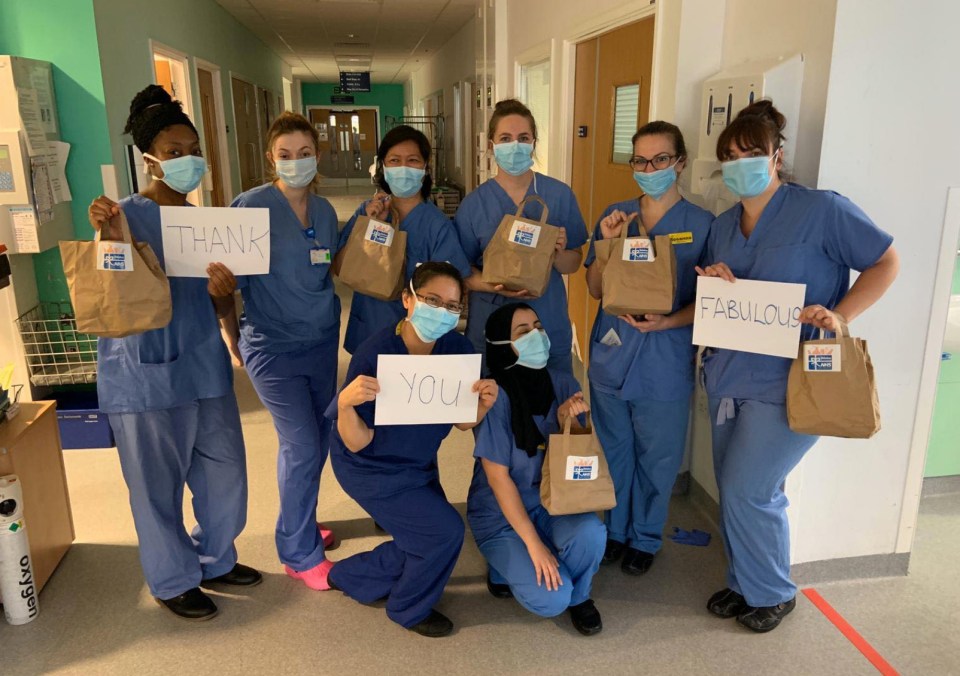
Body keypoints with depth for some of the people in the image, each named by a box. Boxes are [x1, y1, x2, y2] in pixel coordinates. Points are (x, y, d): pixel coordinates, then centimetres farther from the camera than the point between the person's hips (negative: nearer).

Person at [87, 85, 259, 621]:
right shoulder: (126, 216, -10)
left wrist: (222, 290, -11)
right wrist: (109, 241, -33)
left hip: (205, 365, 6)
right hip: (146, 374, -6)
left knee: (225, 468, 15)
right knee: (158, 482, 8)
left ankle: (215, 560, 39)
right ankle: (174, 581, 32)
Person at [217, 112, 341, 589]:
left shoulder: (324, 210, 6)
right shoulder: (252, 205, -13)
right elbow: (226, 274, -10)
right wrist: (232, 336, -6)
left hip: (322, 341, 7)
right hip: (273, 348, -6)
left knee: (317, 441, 15)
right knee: (303, 447, -5)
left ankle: (300, 522, 39)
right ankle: (299, 555, 15)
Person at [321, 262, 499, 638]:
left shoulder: (459, 350, -17)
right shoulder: (375, 355, -31)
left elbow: (463, 422, -7)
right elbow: (357, 444, -26)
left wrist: (485, 402, -28)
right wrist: (345, 403, -46)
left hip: (419, 464, 7)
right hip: (370, 468, -7)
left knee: (425, 546, 16)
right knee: (445, 532, -10)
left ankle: (345, 577, 39)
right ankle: (409, 609, 20)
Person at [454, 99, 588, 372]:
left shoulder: (560, 195, -3)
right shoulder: (474, 203, -4)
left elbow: (573, 265, 4)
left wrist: (558, 253, -18)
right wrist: (494, 286, -20)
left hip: (550, 328, 1)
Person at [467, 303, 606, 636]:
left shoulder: (562, 383, -6)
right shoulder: (495, 395, -20)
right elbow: (498, 477, -18)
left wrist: (567, 421, -20)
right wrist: (534, 544, -19)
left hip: (550, 501, 4)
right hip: (500, 513, -4)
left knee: (591, 532, -28)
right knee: (551, 599, -20)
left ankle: (577, 595, 5)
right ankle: (508, 564, 13)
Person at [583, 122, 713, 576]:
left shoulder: (701, 225, -7)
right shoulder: (615, 216, 3)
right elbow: (595, 289, 2)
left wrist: (666, 322, -23)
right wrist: (607, 243, -13)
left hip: (665, 363, -3)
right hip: (611, 355, 3)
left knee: (657, 458, 12)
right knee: (613, 450, 17)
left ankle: (646, 538, 34)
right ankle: (615, 529, 38)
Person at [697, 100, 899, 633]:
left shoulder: (821, 210, -10)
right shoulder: (723, 225, 10)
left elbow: (885, 262, -5)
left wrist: (839, 316, -18)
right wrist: (714, 284, -6)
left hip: (785, 382, -6)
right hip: (727, 376, 7)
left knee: (747, 492, -4)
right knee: (734, 490, 14)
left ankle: (773, 593, 22)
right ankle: (743, 582, 35)